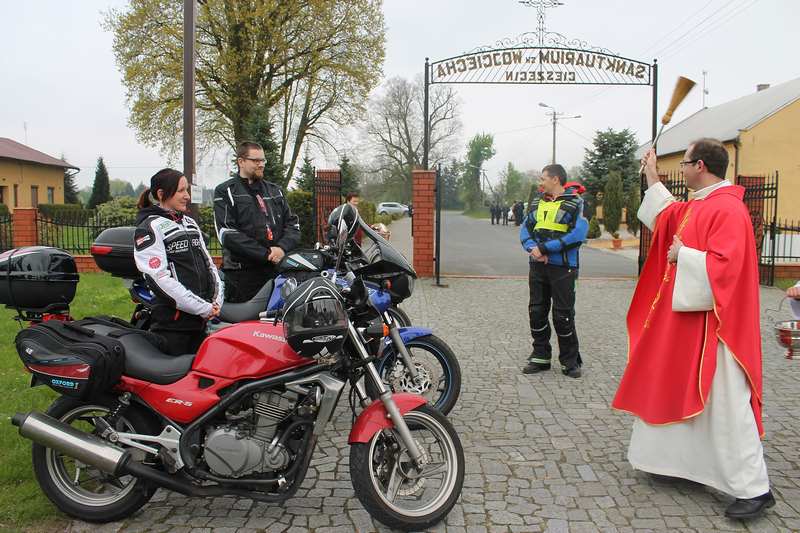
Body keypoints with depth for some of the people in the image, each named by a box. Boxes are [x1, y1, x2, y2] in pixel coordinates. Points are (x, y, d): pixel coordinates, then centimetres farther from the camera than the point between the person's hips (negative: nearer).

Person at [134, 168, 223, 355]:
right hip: (172, 320, -7)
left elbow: (208, 262, 17)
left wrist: (216, 301, 1)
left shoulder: (190, 223, 17)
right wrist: (203, 308, -15)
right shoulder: (149, 228, -6)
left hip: (201, 319, 7)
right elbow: (159, 278, -15)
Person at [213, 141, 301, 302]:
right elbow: (227, 234, -9)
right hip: (243, 273, -4)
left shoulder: (274, 190, 21)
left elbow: (292, 223, 15)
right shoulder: (225, 192, 3)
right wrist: (265, 254, -14)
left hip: (277, 269, 5)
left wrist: (282, 248, -7)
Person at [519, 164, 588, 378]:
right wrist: (533, 248, -12)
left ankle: (570, 360, 14)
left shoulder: (574, 204, -5)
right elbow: (525, 230, 10)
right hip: (537, 266, 6)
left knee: (563, 315, 0)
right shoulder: (537, 203, 14)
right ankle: (540, 356, 22)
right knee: (537, 312, 9)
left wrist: (545, 248, -18)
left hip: (562, 267, -6)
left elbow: (578, 235, -16)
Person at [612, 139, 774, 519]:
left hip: (712, 323, -10)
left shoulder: (728, 209, -19)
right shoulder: (697, 205, 11)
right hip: (685, 318, 10)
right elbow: (667, 218, 30)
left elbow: (725, 264, -28)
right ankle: (682, 460, 30)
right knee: (677, 391, 17)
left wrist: (683, 256, -16)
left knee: (723, 403, -5)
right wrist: (652, 180, 28)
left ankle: (754, 488, 5)